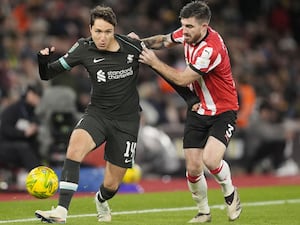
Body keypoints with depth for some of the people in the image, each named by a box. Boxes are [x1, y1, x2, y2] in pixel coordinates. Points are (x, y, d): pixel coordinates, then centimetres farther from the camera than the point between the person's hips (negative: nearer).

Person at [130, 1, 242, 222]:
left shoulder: (211, 49, -29)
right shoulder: (188, 34, -5)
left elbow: (183, 79, -25)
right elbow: (164, 40, 17)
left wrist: (155, 62, -16)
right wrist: (142, 42, -2)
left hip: (223, 112, -7)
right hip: (198, 111, 7)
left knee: (210, 159, -26)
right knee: (193, 169, -1)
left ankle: (230, 192, 5)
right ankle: (204, 211, 22)